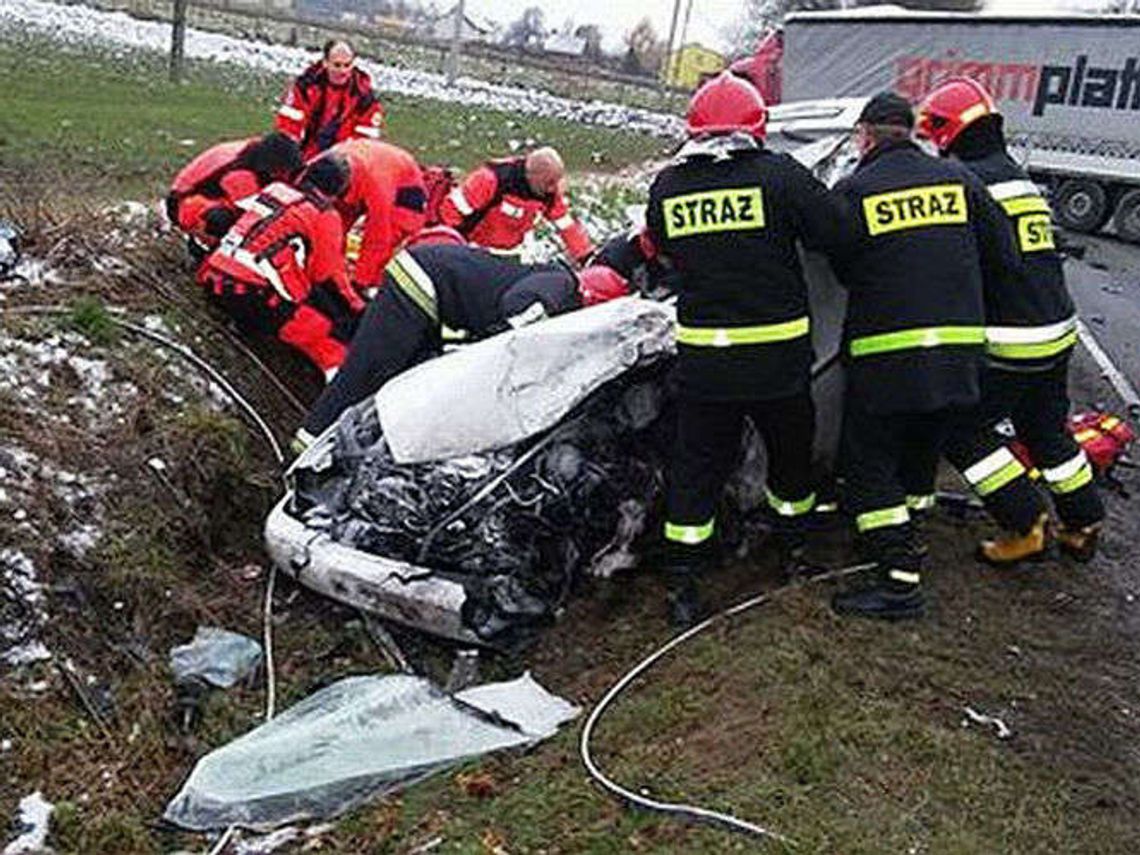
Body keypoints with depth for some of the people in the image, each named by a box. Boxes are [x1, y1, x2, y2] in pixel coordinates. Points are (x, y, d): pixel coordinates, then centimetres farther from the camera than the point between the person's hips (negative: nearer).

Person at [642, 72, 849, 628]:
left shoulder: (666, 186, 0)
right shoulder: (779, 174, -10)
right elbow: (837, 234, -8)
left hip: (701, 359, 2)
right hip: (778, 355, -2)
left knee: (696, 466, 11)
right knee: (790, 451, 22)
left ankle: (681, 585, 12)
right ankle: (793, 548, 40)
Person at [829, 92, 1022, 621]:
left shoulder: (853, 190, -6)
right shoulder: (958, 181, 6)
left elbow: (844, 270, 3)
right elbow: (1002, 256, 7)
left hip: (885, 352, -5)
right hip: (959, 353, 5)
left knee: (869, 465, 3)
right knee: (920, 454, 23)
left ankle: (900, 580, -2)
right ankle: (904, 540, 38)